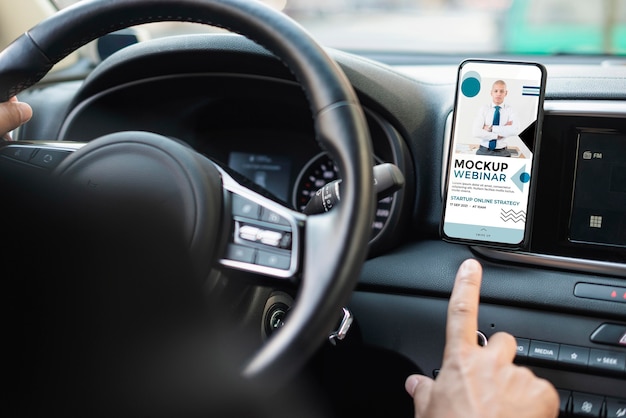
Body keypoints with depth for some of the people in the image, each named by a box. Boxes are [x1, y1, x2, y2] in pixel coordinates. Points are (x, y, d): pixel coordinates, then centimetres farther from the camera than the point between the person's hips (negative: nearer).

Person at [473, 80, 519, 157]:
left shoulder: (510, 110, 1)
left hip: (502, 153, 0)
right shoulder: (483, 109, 0)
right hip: (483, 151, 0)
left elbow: (515, 130, -18)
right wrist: (498, 135, -16)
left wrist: (492, 128, -18)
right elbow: (476, 132, -13)